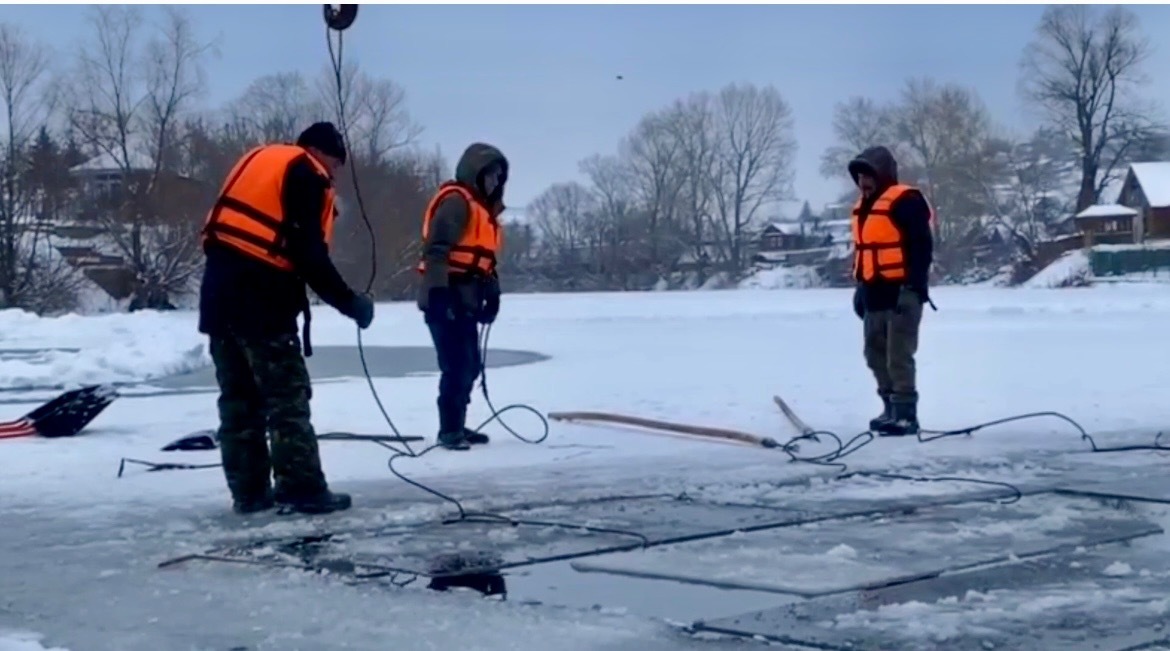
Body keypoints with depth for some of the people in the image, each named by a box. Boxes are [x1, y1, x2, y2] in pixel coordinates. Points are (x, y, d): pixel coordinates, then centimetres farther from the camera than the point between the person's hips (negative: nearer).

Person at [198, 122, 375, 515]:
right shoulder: (305, 175, -4)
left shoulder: (258, 160, 22)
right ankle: (304, 489, -3)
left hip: (220, 294, 8)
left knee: (239, 397, 12)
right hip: (260, 299, -8)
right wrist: (347, 301, -7)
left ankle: (248, 491, 15)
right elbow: (308, 253, -13)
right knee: (288, 396, -3)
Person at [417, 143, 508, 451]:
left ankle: (456, 425, 24)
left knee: (470, 366, 14)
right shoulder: (456, 202, -13)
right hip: (445, 298, -10)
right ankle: (449, 430, -7)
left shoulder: (485, 208, 20)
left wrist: (492, 293, 17)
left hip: (464, 300, 10)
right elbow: (436, 250, -22)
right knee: (458, 365, -12)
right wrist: (438, 292, -28)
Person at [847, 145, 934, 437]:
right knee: (876, 354, 14)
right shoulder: (863, 207, 17)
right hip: (876, 294, 10)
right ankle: (892, 408, 25)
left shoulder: (905, 201, -12)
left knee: (898, 356, -10)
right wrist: (861, 287, 23)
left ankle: (906, 414, -6)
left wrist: (914, 286, -21)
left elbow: (921, 246, -16)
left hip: (902, 293, -10)